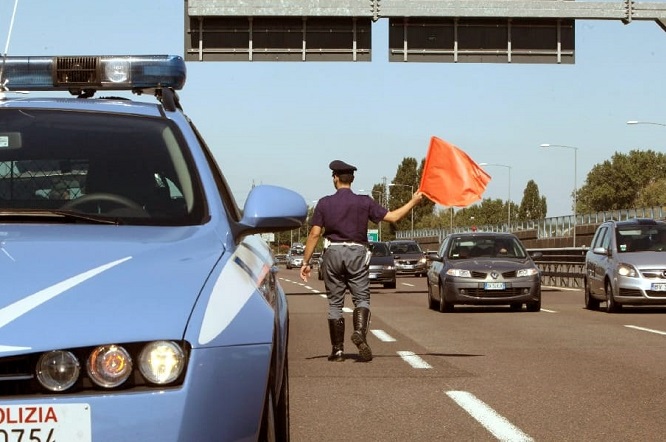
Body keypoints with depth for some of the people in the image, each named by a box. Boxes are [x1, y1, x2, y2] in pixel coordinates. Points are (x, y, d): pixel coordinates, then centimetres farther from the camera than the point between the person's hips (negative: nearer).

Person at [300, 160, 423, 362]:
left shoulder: (324, 203, 0)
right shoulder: (364, 202, -1)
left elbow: (314, 234, -3)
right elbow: (392, 217, -2)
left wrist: (306, 262, 1)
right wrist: (413, 202, 10)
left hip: (333, 253, 1)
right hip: (357, 252, -1)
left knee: (335, 302, 7)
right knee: (362, 298, 4)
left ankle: (338, 349, 8)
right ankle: (360, 332, -24)